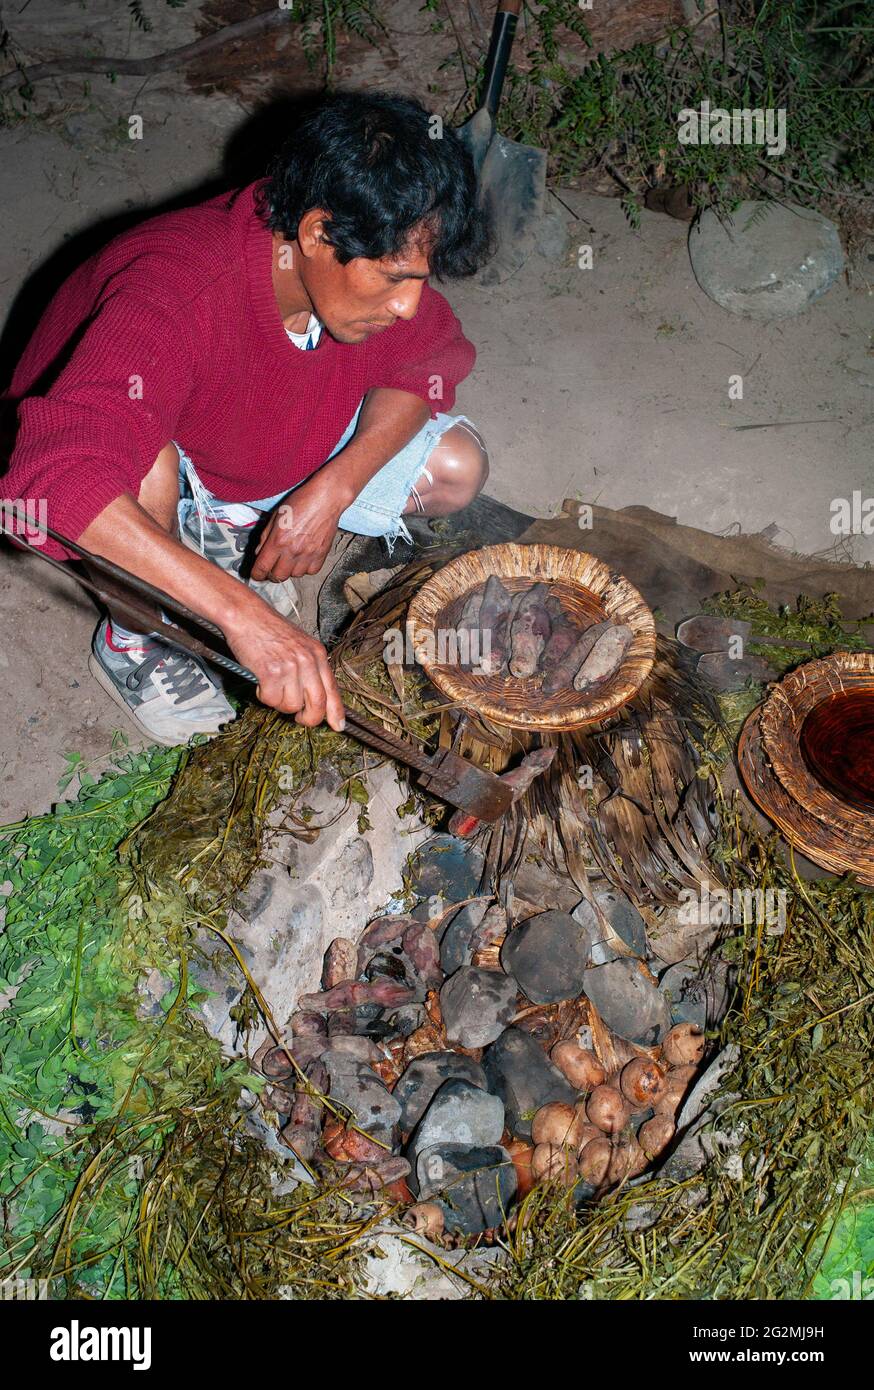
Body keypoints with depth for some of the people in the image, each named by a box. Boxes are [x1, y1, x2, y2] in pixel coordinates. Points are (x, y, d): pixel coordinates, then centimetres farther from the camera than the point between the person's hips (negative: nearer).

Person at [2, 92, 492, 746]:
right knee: (149, 463, -41)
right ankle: (133, 638, -10)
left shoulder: (379, 262, -24)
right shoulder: (174, 292, -41)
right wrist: (243, 613, -60)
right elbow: (58, 479, -52)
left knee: (458, 467, -9)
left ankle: (228, 526, 7)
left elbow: (429, 361, -6)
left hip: (273, 456, 5)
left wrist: (333, 490, -23)